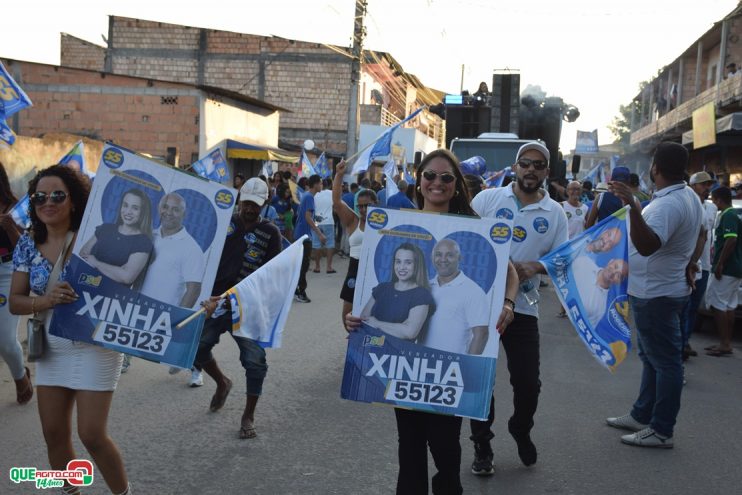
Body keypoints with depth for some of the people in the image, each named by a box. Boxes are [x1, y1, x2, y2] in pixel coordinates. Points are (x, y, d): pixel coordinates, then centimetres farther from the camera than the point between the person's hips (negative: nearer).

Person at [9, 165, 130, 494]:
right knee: (54, 434, 11)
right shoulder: (28, 244, 1)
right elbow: (14, 302, -1)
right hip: (51, 348, 5)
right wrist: (45, 300, -20)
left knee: (92, 435, -4)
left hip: (93, 347, -5)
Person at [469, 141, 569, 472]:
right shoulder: (488, 198, -1)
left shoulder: (555, 213, 4)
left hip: (522, 308, 1)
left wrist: (535, 267, -15)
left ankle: (521, 431, 36)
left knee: (528, 382, 5)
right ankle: (481, 445, 25)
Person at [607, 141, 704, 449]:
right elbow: (700, 234, 24)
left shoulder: (668, 205, -26)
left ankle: (661, 431, 7)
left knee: (664, 360, -2)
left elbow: (647, 246, -42)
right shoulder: (689, 196, 8)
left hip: (655, 294, -11)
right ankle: (642, 415, 32)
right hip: (662, 289, 11)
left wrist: (633, 207, -50)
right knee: (652, 357, 19)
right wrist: (689, 264, 23)